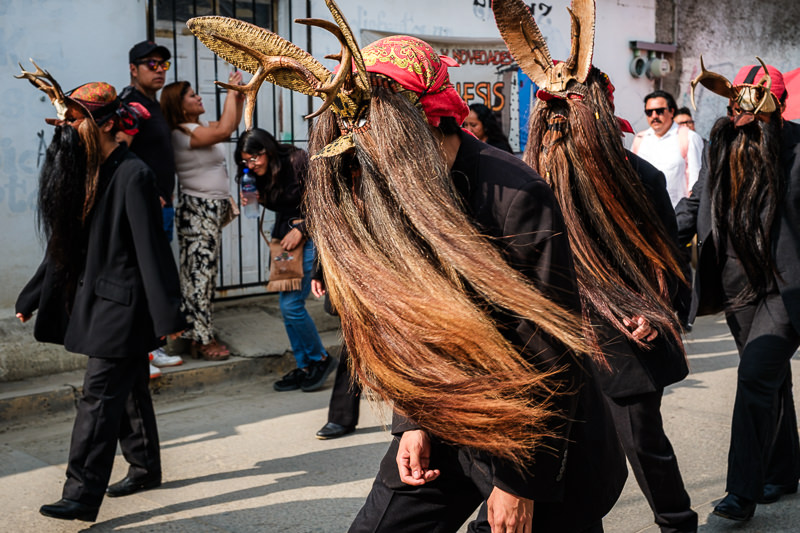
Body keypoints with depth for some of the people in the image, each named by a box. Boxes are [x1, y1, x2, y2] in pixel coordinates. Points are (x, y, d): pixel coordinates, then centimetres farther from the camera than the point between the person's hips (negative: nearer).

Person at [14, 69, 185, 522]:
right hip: (94, 299, 8)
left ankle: (83, 496, -3)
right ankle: (145, 469, 31)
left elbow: (151, 248, -18)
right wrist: (32, 298, 18)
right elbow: (64, 245, 16)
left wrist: (166, 315, -18)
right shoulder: (85, 172, 10)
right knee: (127, 389, 17)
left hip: (122, 305, -8)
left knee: (100, 396, -7)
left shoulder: (133, 175, -16)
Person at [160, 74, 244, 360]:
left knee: (204, 273, 13)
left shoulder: (199, 127, 14)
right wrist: (232, 91, -16)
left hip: (211, 209, 10)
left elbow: (230, 123, 25)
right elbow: (224, 130, -27)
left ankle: (200, 334, 21)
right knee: (200, 273, -6)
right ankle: (202, 339, -1)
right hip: (199, 210, -10)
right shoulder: (185, 132, -15)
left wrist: (239, 94, 11)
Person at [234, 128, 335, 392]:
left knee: (291, 304, -12)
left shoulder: (297, 161, -16)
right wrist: (258, 199, -4)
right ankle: (305, 367, 18)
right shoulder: (263, 174, 5)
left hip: (309, 236, -8)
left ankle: (320, 359, 8)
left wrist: (301, 229, -18)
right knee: (287, 304, 6)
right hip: (284, 237, 8)